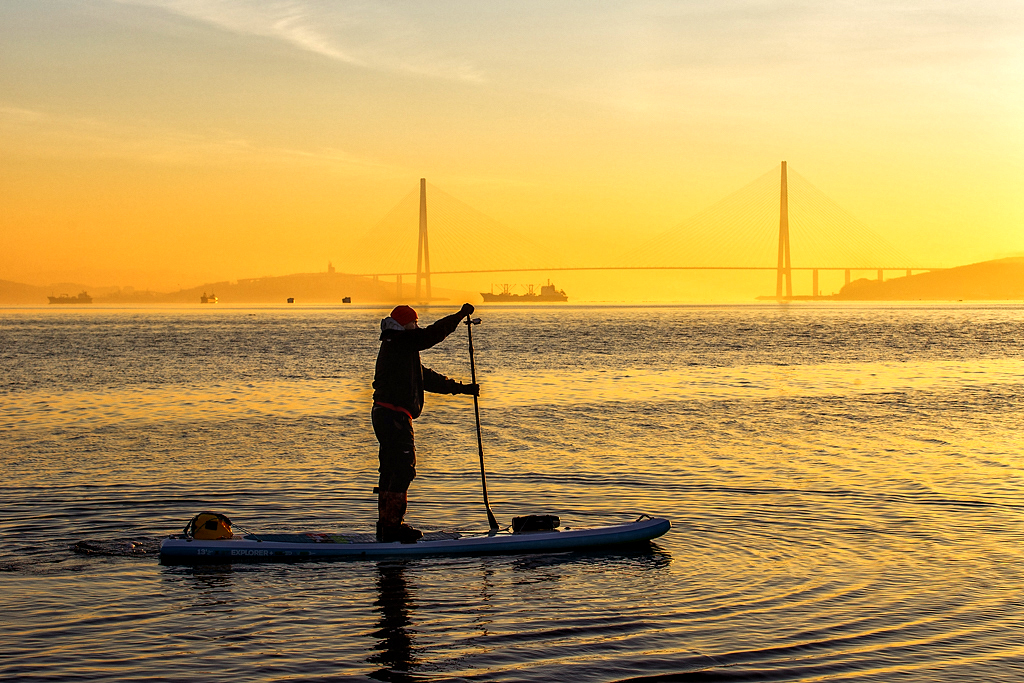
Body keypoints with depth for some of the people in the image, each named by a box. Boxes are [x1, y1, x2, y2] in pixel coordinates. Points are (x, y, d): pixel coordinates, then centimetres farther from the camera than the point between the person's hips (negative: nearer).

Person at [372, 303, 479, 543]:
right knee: (403, 469, -10)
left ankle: (386, 525, 21)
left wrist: (462, 388, 24)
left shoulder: (399, 348, 21)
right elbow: (433, 334, -16)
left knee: (391, 471, 15)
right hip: (394, 416, -11)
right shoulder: (400, 343, -10)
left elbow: (427, 378, 25)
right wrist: (461, 315, -6)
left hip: (384, 415, 11)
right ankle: (392, 527, -9)